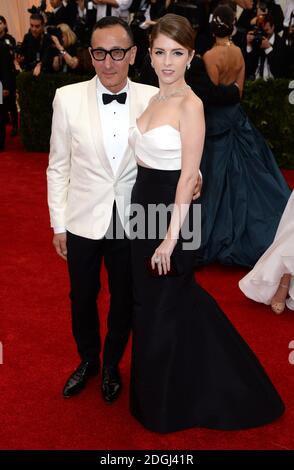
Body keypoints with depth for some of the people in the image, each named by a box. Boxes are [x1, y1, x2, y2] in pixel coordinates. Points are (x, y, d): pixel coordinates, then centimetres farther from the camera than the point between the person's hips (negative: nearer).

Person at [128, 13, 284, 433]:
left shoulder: (190, 105, -16)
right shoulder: (154, 98, 8)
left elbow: (188, 177, -19)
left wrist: (170, 238, -20)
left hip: (170, 211, -8)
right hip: (143, 206, 9)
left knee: (160, 308, 7)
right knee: (149, 300, 21)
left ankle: (165, 404, 31)